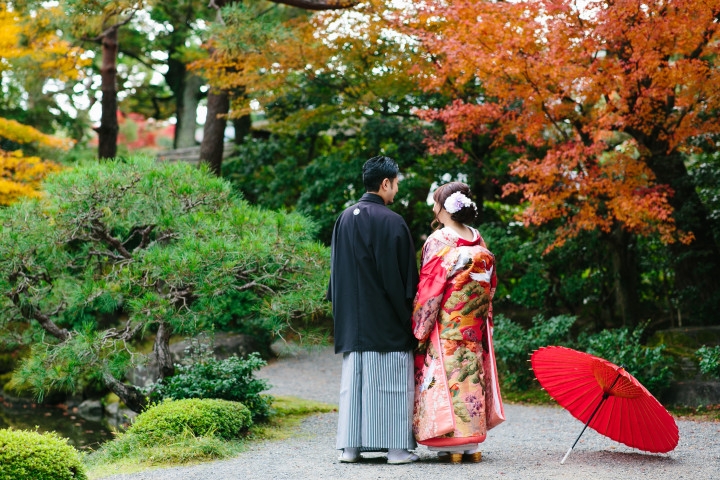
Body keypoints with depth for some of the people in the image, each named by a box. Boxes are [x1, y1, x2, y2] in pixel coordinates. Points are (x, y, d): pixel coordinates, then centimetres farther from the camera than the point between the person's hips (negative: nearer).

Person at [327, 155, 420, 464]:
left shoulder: (344, 219, 8)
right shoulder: (391, 222, -11)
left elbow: (336, 271, 12)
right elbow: (402, 276, -11)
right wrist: (408, 318, -5)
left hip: (352, 320, 6)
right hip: (386, 321, -6)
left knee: (353, 380, 8)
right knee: (392, 381, -1)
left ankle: (350, 446, 8)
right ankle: (397, 447, 1)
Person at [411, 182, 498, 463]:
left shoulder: (437, 241, -11)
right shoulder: (478, 240, 8)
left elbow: (429, 287, -11)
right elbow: (490, 284, 12)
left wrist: (419, 329, -6)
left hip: (445, 324, -6)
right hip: (473, 325, 6)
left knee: (446, 375, -2)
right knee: (471, 372, 9)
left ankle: (452, 445, -4)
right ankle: (473, 444, 12)